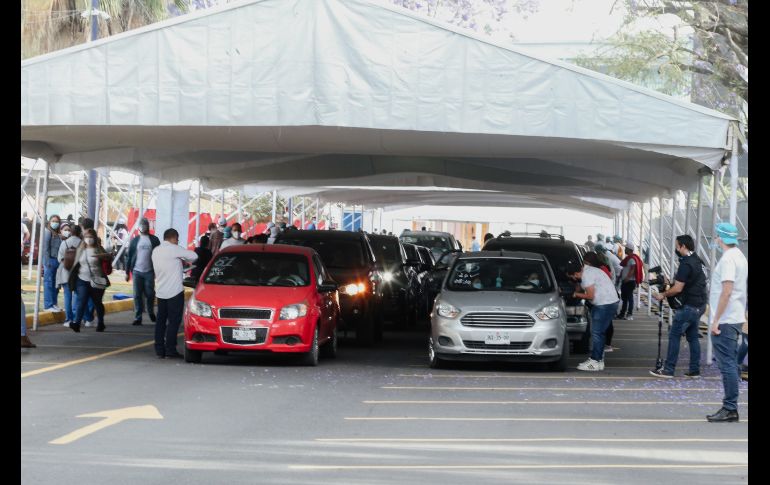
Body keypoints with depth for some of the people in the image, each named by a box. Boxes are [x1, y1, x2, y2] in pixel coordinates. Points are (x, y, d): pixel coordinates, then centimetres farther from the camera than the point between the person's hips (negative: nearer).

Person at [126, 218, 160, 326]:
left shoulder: (154, 240, 4)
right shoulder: (134, 240, 8)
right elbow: (129, 256, 9)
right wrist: (127, 272, 4)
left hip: (149, 271, -1)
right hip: (137, 271, 1)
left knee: (150, 294, 0)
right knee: (137, 296, 0)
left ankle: (151, 312, 25)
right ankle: (137, 318, 2)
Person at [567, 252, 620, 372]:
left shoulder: (586, 275, -18)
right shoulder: (587, 270, 14)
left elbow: (590, 295, -17)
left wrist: (576, 294, -4)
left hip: (606, 304, -11)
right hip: (608, 302, 11)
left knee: (596, 333, -9)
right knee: (598, 332, 14)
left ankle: (595, 362, -7)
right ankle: (599, 359, 19)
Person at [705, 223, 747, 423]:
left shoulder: (728, 259, -16)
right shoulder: (740, 257, 14)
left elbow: (727, 292, -22)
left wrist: (716, 321, -19)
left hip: (725, 321, -10)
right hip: (736, 319, 10)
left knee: (727, 365, -7)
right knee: (731, 364, 13)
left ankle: (730, 409, -6)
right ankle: (730, 408, 18)